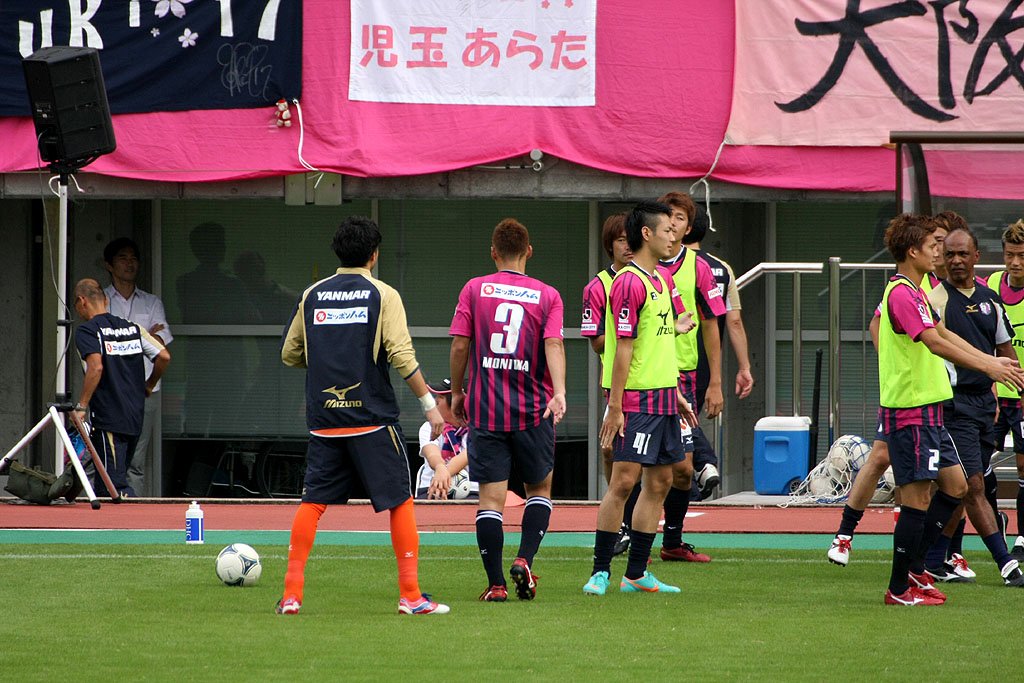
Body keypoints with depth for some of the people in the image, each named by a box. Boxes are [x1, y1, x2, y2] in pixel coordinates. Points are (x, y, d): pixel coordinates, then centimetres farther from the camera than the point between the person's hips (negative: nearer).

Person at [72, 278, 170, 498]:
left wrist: (81, 406, -17)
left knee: (117, 487, -9)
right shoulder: (133, 328, 13)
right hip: (135, 418, 7)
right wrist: (148, 386, 23)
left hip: (108, 420, -7)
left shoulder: (86, 331, -6)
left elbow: (96, 367, -21)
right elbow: (164, 356, 7)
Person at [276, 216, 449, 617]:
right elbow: (401, 356, -11)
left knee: (313, 503, 7)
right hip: (372, 418, -3)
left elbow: (290, 355, 14)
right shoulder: (382, 295, -4)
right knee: (399, 501, 4)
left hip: (323, 419, 3)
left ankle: (291, 594, 0)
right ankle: (411, 596, 0)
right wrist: (429, 403, -4)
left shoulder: (312, 295, 8)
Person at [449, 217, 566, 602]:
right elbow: (553, 344, -11)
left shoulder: (475, 289, 2)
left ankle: (496, 584, -5)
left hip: (485, 411, 0)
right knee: (539, 489, 16)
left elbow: (459, 345, -1)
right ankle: (525, 559, -4)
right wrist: (559, 392, -21)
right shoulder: (547, 296, 2)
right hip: (533, 411, 0)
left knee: (491, 497, 0)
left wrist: (457, 392, 11)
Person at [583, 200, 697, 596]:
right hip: (637, 399, -9)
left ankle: (636, 574, 13)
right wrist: (615, 408, -17)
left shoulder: (663, 278, 15)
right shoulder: (629, 282, -13)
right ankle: (600, 572, -5)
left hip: (664, 398, 9)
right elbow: (623, 349, -16)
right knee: (624, 481, -10)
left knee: (659, 483, 9)